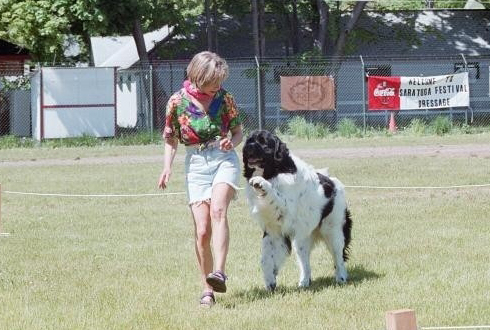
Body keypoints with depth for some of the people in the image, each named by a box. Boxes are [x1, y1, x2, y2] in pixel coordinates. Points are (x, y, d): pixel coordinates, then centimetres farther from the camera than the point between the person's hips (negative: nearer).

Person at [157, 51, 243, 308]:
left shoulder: (223, 98, 2)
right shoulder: (178, 101, 0)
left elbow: (238, 131, 12)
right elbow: (171, 139, 10)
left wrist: (232, 142, -11)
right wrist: (167, 167, -5)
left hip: (224, 159, -1)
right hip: (196, 163, 1)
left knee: (218, 209, -28)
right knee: (202, 231, -7)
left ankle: (219, 273, -37)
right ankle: (207, 291, 3)